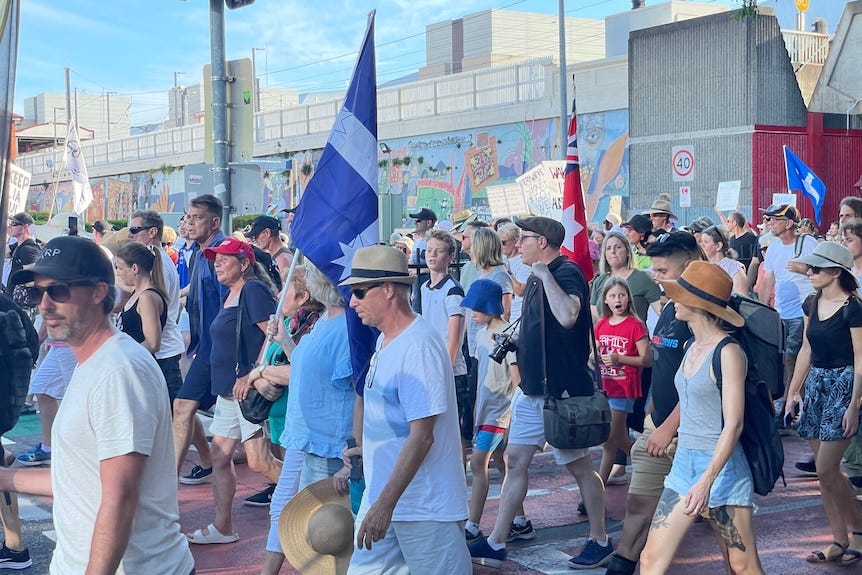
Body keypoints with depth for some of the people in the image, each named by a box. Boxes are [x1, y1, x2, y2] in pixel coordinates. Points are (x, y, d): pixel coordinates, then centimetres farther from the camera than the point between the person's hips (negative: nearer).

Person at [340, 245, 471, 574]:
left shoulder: (418, 347, -20)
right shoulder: (385, 340, 9)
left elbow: (421, 436, -24)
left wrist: (385, 504, -24)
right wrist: (369, 449, 8)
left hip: (425, 506, -9)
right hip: (381, 493, 9)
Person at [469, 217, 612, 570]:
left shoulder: (567, 273, -15)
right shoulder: (535, 278, 12)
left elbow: (568, 316, -35)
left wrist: (544, 273, -27)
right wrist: (513, 341, 8)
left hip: (563, 391, -9)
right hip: (533, 388, 9)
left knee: (579, 466, 3)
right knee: (515, 461, 9)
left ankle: (600, 542, 18)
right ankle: (495, 544, 15)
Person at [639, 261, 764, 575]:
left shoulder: (728, 352, -13)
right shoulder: (691, 346, 10)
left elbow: (733, 424, -17)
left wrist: (707, 480, -23)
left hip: (722, 467, -7)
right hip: (683, 465, 7)